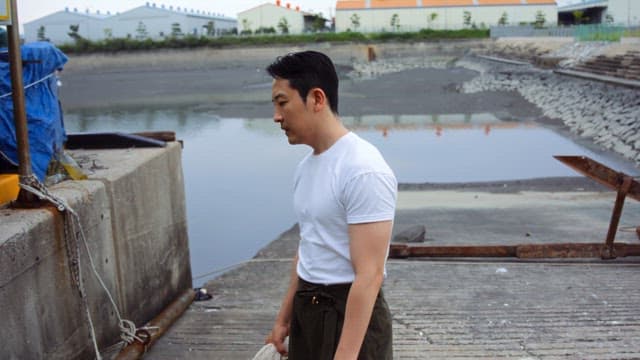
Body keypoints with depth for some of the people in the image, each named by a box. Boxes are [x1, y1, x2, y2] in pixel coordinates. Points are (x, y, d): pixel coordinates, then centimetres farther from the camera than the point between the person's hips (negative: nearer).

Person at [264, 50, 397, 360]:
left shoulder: (363, 170, -22)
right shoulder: (306, 167, 8)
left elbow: (369, 274, -25)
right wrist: (284, 319, 20)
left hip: (350, 314, -9)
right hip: (307, 311, 9)